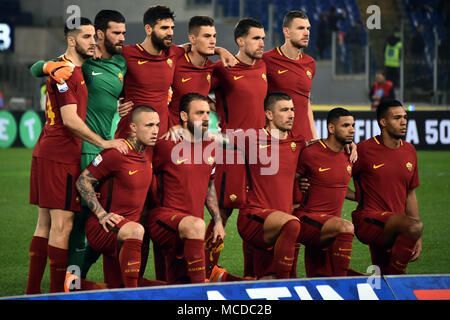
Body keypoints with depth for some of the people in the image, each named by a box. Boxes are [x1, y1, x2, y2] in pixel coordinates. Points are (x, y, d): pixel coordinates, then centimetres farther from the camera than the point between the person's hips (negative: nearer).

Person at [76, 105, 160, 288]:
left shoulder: (148, 156, 9)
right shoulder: (115, 153, -15)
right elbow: (83, 182, -10)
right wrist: (102, 214, -16)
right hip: (101, 229, -8)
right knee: (136, 231, -39)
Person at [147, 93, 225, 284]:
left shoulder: (210, 147, 14)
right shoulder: (166, 146, -6)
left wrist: (218, 221, 18)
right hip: (165, 217, -7)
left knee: (178, 285, 1)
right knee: (196, 225, -39)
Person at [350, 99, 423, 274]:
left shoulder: (409, 151, 12)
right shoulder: (365, 150, -8)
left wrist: (417, 237, 14)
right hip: (369, 219, -7)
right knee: (414, 226, -32)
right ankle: (393, 274, -17)